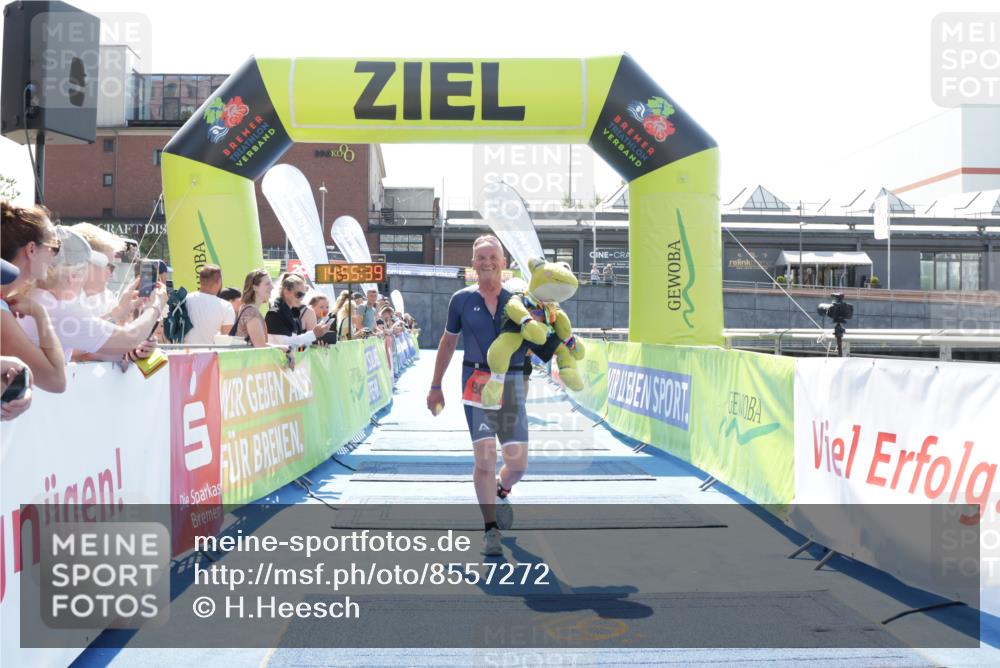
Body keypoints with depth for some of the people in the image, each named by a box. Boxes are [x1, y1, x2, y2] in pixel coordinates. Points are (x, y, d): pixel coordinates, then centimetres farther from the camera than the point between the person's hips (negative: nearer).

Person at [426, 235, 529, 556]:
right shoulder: (462, 300, 5)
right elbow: (448, 342, 15)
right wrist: (436, 386, 17)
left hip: (512, 382, 1)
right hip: (476, 381, -1)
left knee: (518, 462, 1)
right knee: (485, 457, -9)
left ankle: (501, 492, 37)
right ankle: (491, 530, 6)